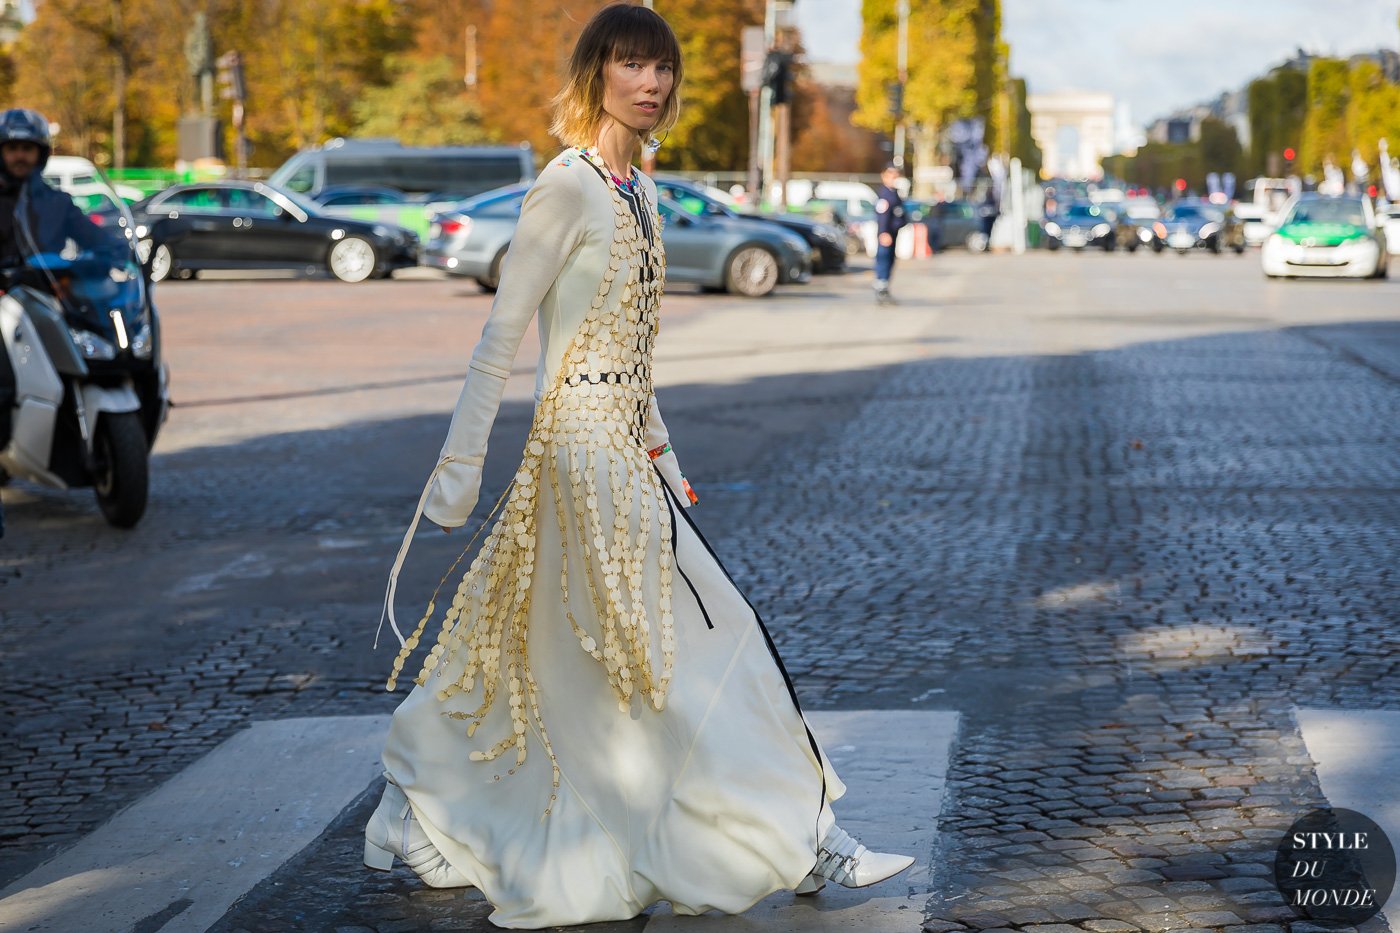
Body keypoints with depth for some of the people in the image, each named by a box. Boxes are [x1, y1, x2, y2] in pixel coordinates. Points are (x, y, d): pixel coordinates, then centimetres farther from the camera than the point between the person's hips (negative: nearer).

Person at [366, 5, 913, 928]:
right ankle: (797, 838, 8)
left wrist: (663, 454, 20)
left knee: (558, 660, 13)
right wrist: (461, 461, -15)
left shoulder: (639, 191, 14)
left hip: (626, 451, 9)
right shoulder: (569, 184, -12)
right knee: (691, 641, -2)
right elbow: (504, 331, -13)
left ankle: (412, 818, 23)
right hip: (582, 446, -9)